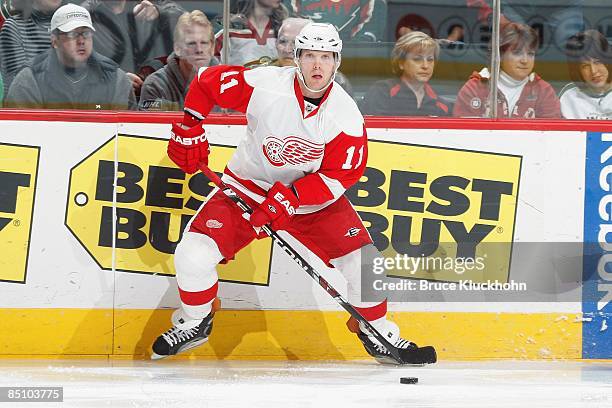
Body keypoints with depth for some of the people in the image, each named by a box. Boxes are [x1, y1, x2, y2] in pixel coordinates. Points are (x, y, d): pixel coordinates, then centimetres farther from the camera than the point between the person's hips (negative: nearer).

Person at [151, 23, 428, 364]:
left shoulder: (346, 116, -18)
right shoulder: (263, 84, -22)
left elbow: (340, 175, -17)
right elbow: (207, 82, -7)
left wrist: (289, 198, -27)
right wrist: (189, 130, -5)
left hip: (315, 196, 1)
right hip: (247, 188, -1)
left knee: (362, 259, -12)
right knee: (193, 255, -15)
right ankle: (195, 322, 14)